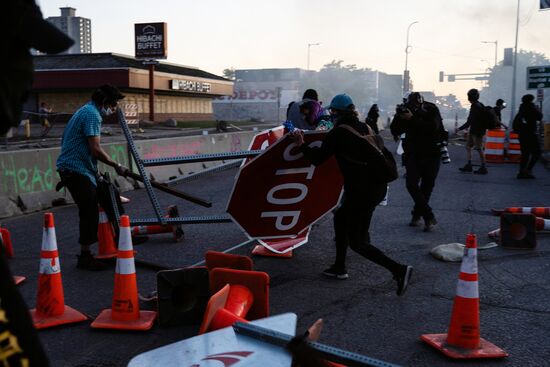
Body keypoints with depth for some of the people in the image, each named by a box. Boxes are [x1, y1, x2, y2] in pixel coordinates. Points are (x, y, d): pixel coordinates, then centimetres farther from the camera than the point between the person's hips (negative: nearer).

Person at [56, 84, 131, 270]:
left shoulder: (85, 111, 20)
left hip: (70, 169, 10)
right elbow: (95, 149, -22)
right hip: (77, 170, -10)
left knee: (90, 212, 13)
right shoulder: (92, 115, -14)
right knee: (89, 212, -7)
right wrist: (117, 166, -14)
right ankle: (85, 257, -1)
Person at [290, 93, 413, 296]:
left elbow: (317, 158, -6)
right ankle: (339, 268, 34)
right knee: (340, 217, 27)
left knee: (357, 242, 1)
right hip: (378, 186, 9)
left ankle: (399, 269, -10)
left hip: (361, 192, -9)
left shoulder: (338, 133, -10)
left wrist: (302, 144, 11)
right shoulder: (364, 128, 11)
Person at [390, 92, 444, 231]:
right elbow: (395, 132, -6)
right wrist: (398, 117, -22)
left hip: (431, 154, -2)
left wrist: (412, 119, -32)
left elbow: (432, 128, -28)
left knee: (427, 185, 3)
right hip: (413, 154, 2)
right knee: (411, 184, -13)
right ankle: (429, 217, -8)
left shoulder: (431, 110, -11)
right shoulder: (406, 111, -4)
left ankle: (417, 214, 22)